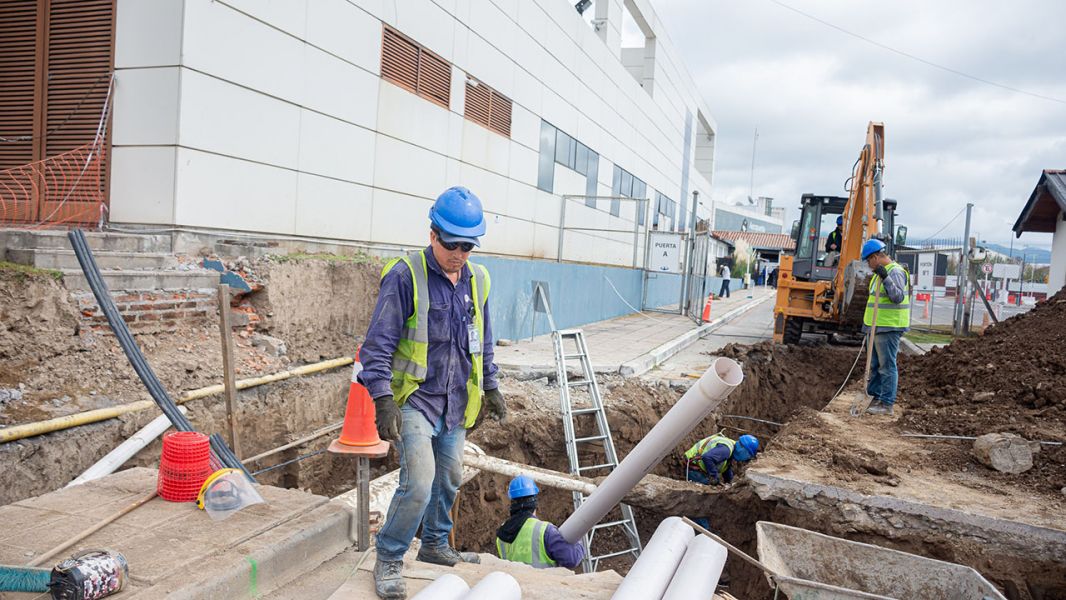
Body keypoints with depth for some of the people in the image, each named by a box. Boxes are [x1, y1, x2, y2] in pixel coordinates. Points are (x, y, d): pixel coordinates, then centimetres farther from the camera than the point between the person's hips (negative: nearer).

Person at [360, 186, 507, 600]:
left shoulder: (477, 280, 5)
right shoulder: (405, 276, -15)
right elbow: (378, 344, -16)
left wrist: (490, 388, 18)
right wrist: (383, 401, -23)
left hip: (455, 403, 7)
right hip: (414, 399, -6)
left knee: (449, 480, 18)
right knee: (419, 483, -16)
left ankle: (435, 546, 40)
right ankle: (388, 561, 6)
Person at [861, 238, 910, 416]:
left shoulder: (895, 272, -14)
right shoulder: (881, 272, 18)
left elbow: (898, 297, -26)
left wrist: (885, 278, -33)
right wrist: (868, 323, 29)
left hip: (888, 328, -10)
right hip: (878, 327, 10)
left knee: (887, 366, -5)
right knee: (874, 365, 16)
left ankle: (887, 404, -1)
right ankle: (876, 397, 25)